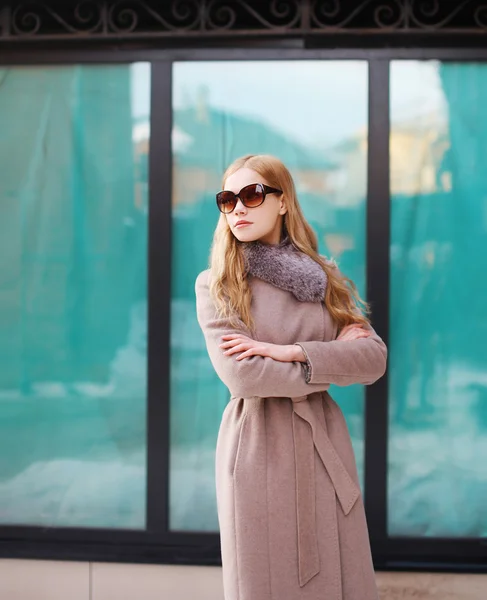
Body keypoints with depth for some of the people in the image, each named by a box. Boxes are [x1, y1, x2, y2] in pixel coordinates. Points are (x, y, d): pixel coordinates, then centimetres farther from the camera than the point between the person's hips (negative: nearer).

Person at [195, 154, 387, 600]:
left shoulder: (323, 279, 9)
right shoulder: (215, 286, 0)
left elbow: (375, 360, -3)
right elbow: (242, 375, -14)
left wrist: (289, 351, -14)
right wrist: (331, 364, -5)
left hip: (324, 446, 3)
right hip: (258, 449, -3)